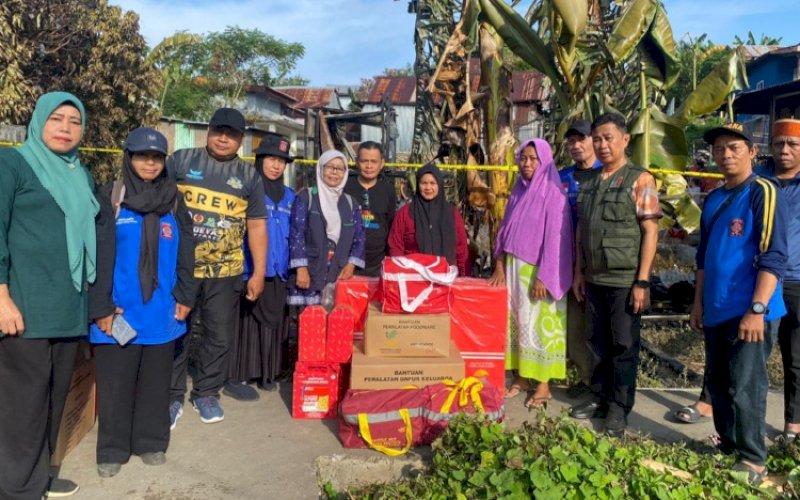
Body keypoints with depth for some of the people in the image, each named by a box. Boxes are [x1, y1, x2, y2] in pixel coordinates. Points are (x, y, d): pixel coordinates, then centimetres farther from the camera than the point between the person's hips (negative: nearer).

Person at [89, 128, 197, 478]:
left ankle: (151, 443, 26)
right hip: (119, 311, -3)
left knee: (156, 382, 12)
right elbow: (98, 255, -6)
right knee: (115, 384, 7)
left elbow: (186, 253, 8)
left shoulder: (173, 201, 8)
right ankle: (113, 450, 21)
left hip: (162, 312, 3)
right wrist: (101, 306, -12)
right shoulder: (110, 198, -2)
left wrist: (185, 296, -1)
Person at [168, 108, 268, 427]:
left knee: (219, 337, 11)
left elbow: (257, 226, 8)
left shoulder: (248, 175, 7)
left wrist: (258, 273, 4)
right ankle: (172, 397, 22)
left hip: (225, 273, 2)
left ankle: (206, 393, 28)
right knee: (174, 333, 7)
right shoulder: (181, 160, 2)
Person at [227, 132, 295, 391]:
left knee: (273, 322, 9)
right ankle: (239, 374, 10)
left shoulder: (289, 197, 13)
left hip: (278, 271, 4)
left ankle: (268, 373, 20)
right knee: (246, 321, -1)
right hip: (248, 269, -4)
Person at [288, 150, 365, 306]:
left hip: (339, 277, 4)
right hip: (309, 274, -3)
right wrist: (301, 268, -15)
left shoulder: (350, 203, 14)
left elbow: (359, 238, 13)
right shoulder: (306, 197, 2)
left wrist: (351, 264, -3)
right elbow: (296, 234, -6)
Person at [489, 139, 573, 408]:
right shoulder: (518, 190, 10)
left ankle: (544, 385, 9)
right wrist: (500, 266, 3)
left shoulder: (553, 194, -10)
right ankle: (521, 376, 22)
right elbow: (505, 230, 11)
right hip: (514, 268, 6)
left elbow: (555, 238, -14)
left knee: (540, 324, -1)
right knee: (517, 321, 10)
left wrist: (543, 277, -17)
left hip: (538, 270, -6)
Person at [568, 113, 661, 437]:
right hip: (595, 278, 5)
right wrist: (579, 272, 11)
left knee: (624, 345, 5)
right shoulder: (589, 181, 10)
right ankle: (600, 396, 29)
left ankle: (620, 406, 19)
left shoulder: (640, 179, -7)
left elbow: (650, 231, -10)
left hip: (625, 279, -5)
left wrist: (642, 281, -15)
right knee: (599, 342, 15)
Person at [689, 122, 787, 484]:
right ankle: (728, 445, 31)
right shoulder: (713, 199, 12)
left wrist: (757, 309, -21)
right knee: (717, 383, 15)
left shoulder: (764, 194, -9)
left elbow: (773, 257, -15)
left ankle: (752, 460, 13)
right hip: (716, 310, 7)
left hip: (748, 311, -7)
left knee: (744, 387, -1)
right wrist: (698, 302, 17)